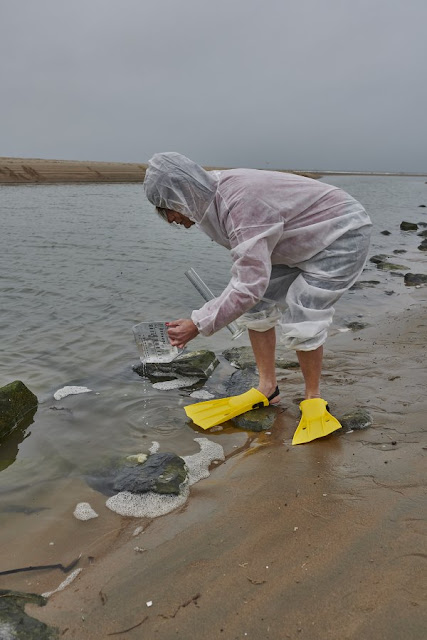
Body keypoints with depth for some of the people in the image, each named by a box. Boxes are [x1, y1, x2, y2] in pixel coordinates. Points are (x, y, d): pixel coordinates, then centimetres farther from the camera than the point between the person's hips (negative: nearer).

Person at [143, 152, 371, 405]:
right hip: (302, 242, 9)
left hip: (342, 235, -9)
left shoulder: (242, 205, -35)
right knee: (256, 307, 3)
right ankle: (267, 388, 12)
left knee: (300, 322, -16)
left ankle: (313, 398, 6)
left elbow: (249, 285, -37)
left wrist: (198, 325, -33)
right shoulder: (214, 196, -6)